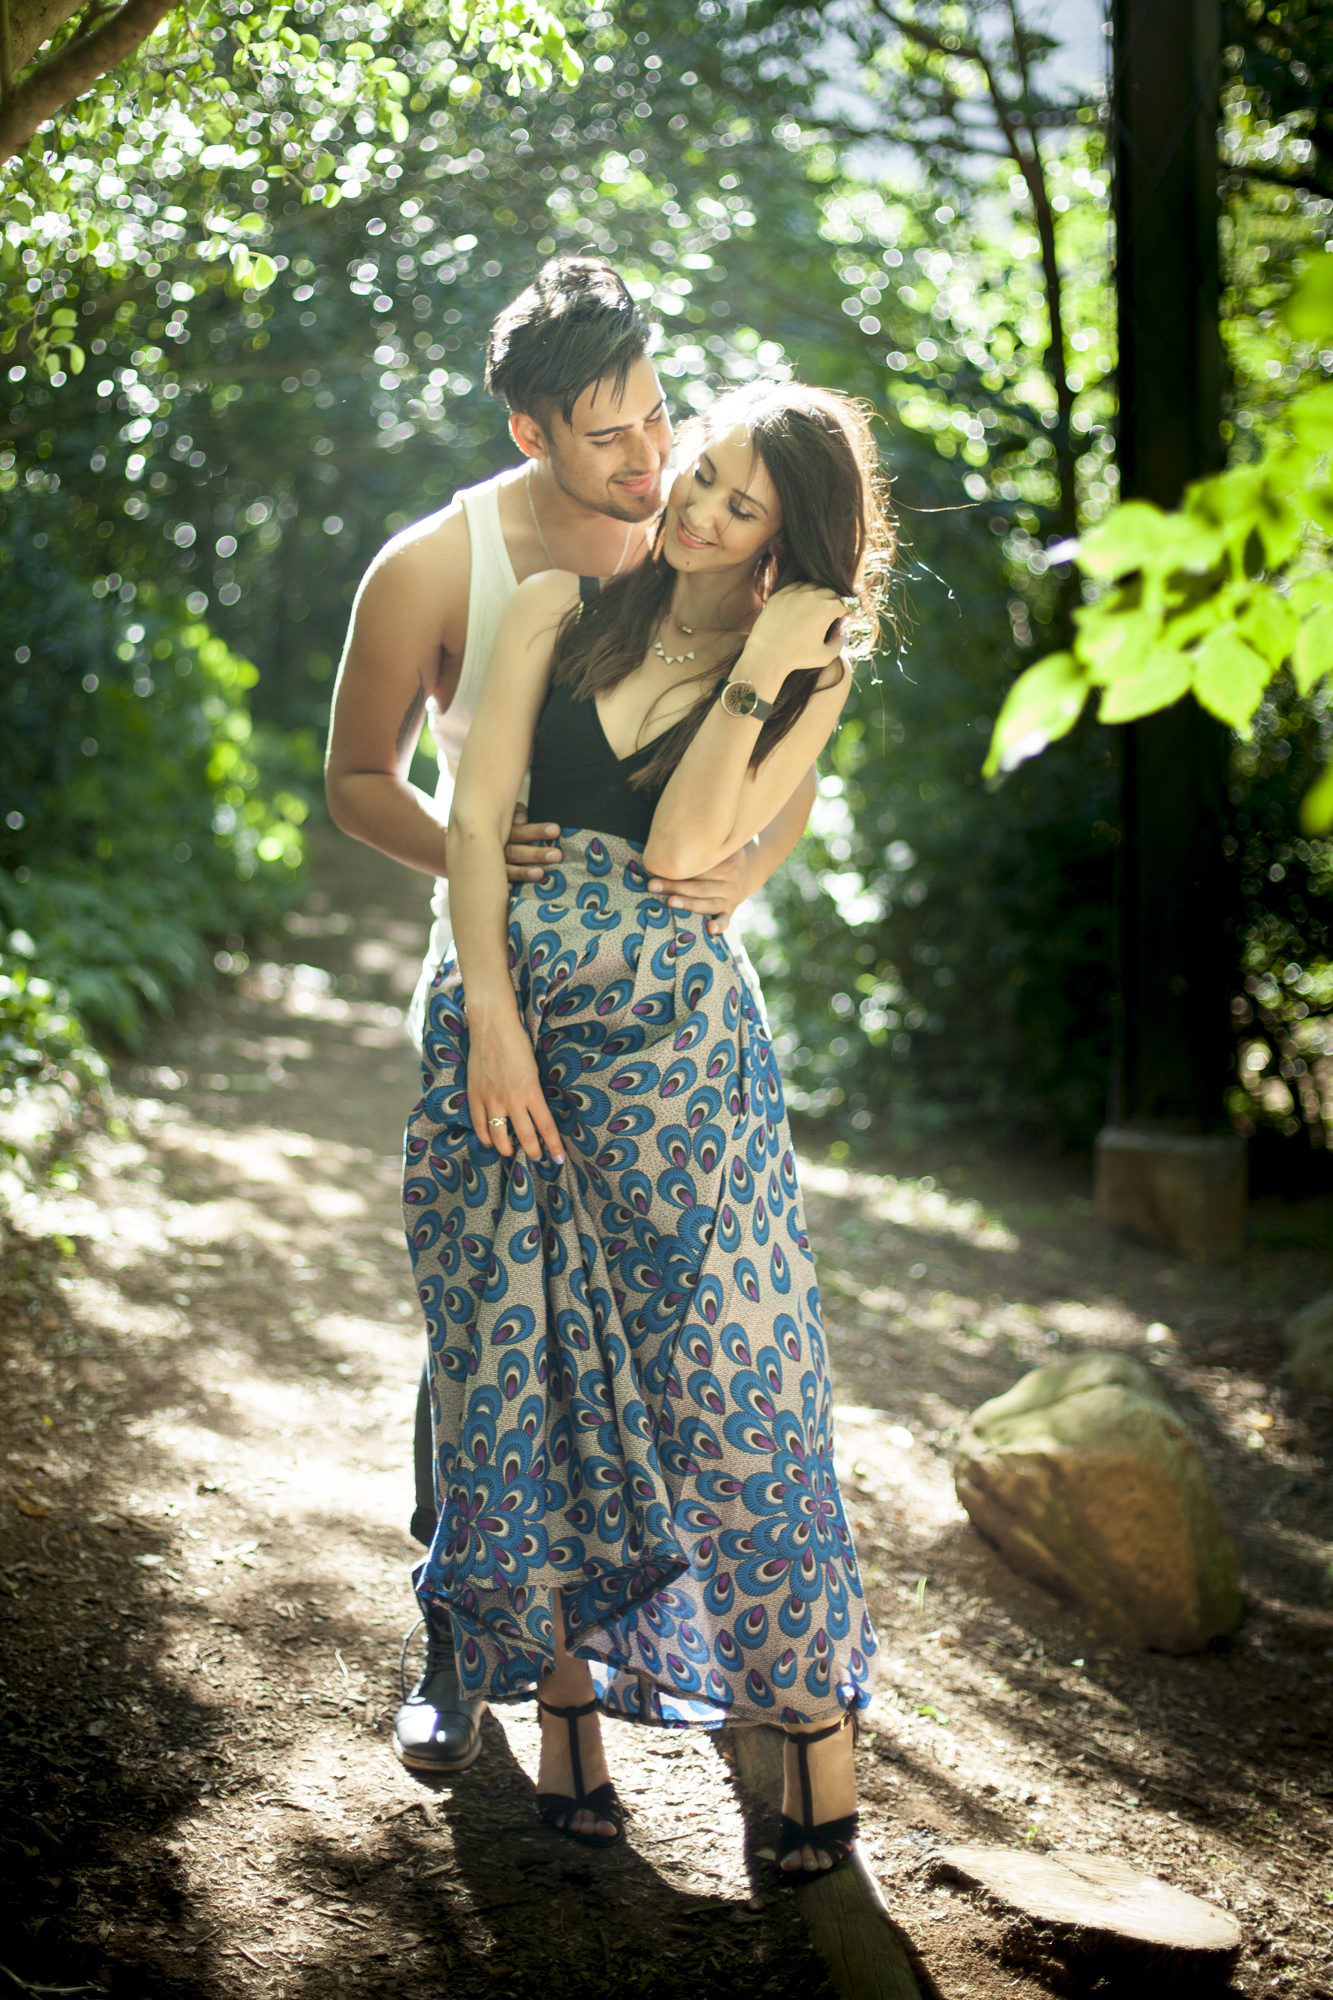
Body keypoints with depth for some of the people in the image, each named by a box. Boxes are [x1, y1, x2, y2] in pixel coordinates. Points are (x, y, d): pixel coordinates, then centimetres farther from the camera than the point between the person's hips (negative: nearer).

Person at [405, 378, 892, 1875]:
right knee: (529, 1381, 5)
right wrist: (491, 1017, -9)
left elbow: (680, 849, -7)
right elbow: (475, 817, 1)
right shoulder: (560, 611, 11)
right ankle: (567, 1711, 17)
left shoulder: (806, 674, 7)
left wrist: (760, 669, -9)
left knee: (725, 1375, -3)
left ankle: (813, 1717, 11)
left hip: (672, 1043, -2)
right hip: (505, 1030, 2)